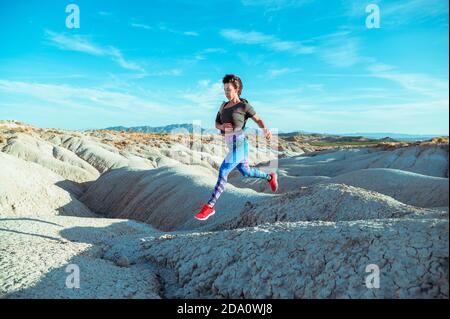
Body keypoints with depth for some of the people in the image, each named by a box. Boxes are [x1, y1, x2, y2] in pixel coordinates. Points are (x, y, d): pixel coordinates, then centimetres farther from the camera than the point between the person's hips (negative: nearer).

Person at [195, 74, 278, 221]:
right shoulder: (223, 105, 13)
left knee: (222, 172, -16)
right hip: (232, 145, 8)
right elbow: (216, 124, 16)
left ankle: (209, 206, -12)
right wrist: (222, 127, -9)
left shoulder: (244, 105, -6)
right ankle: (270, 177, 45)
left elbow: (258, 120, 2)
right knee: (246, 172, 22)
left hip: (239, 145, -8)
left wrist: (266, 130, -19)